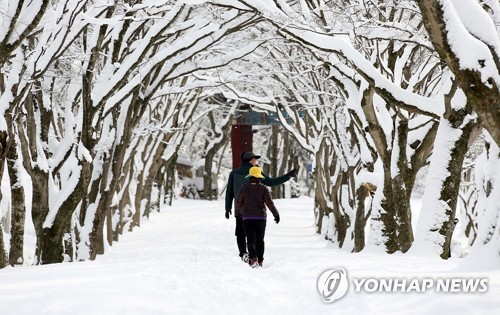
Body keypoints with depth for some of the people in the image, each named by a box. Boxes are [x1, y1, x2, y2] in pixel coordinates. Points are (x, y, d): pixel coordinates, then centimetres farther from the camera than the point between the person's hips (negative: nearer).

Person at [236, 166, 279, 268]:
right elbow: (269, 203, -7)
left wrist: (237, 213, 24)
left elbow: (239, 203, 6)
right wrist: (276, 214, 3)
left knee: (251, 240, -2)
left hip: (247, 218, 0)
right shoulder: (263, 188, -4)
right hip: (261, 217, 0)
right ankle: (260, 261, 12)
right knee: (259, 240, 12)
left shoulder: (244, 188, 0)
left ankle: (253, 258, -24)